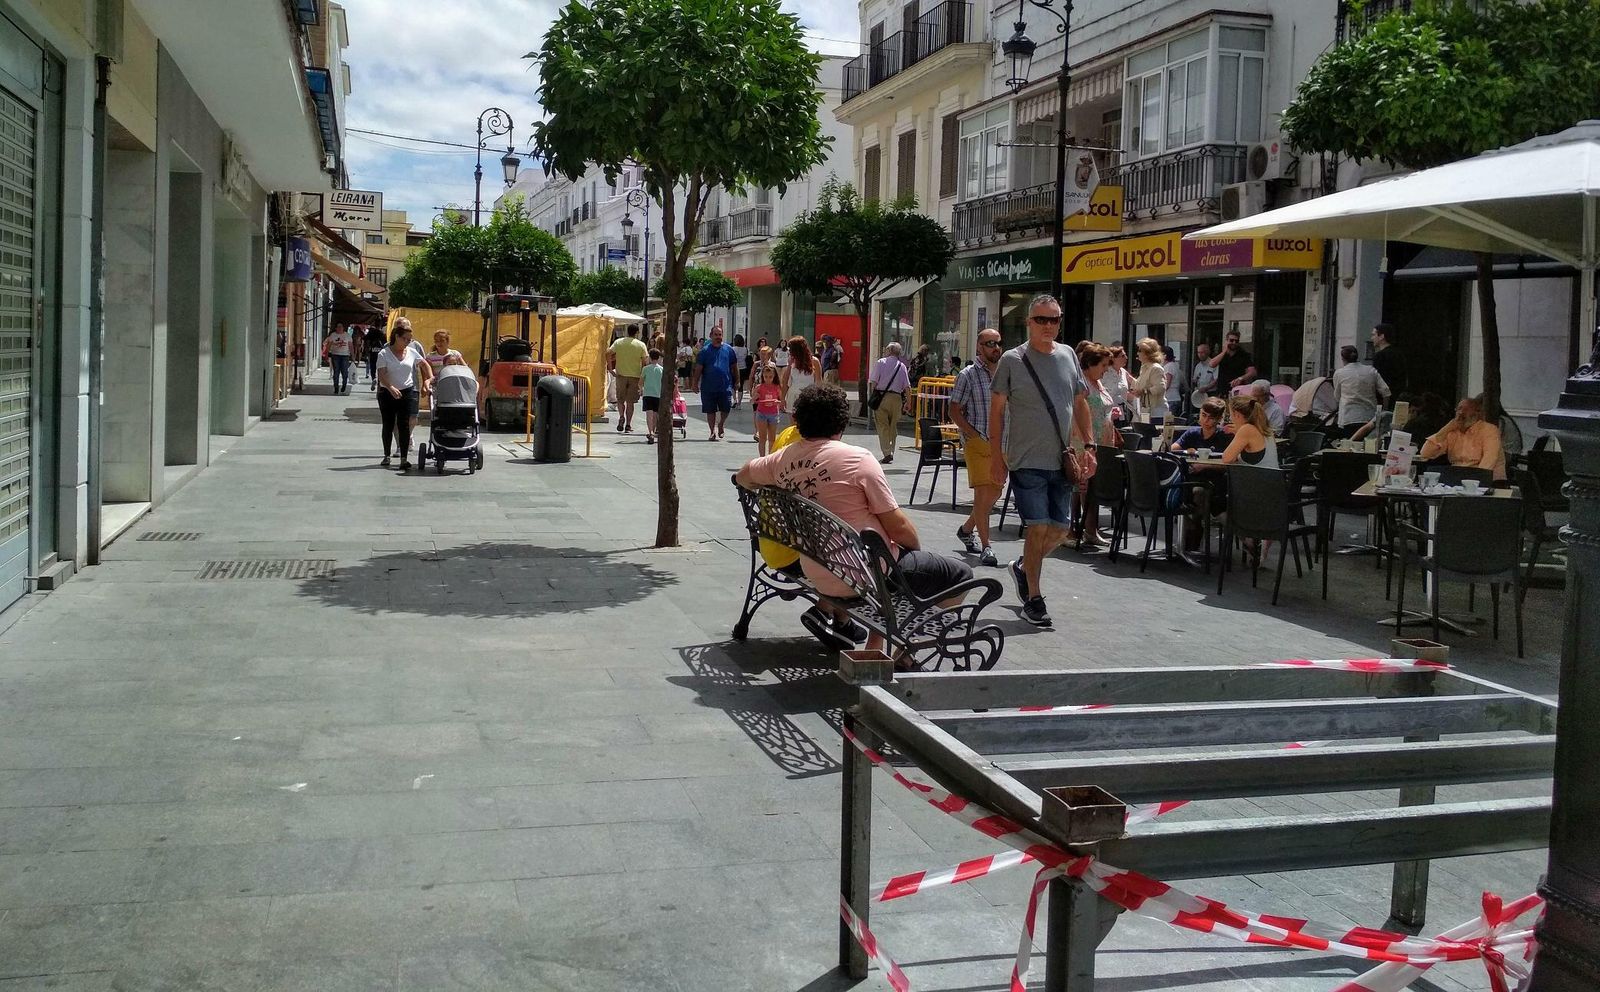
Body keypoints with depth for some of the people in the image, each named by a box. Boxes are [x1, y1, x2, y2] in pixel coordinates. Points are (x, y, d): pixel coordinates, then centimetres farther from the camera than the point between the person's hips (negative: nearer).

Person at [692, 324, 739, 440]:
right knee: (710, 411, 6)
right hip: (708, 387, 0)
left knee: (726, 409, -3)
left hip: (725, 386, 0)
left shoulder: (728, 349, 7)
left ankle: (721, 424, 26)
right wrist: (695, 383, -5)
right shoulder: (705, 350, 3)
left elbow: (734, 367, 12)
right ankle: (713, 432, 19)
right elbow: (698, 368, 1)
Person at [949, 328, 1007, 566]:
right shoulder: (968, 375, -5)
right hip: (977, 441, -6)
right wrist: (977, 436, -12)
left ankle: (967, 529, 34)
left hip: (1001, 442, 6)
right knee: (983, 491, -10)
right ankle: (985, 547, -5)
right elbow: (955, 412, -5)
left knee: (995, 491, 11)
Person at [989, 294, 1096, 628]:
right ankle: (1034, 598, 6)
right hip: (1027, 461, -5)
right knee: (1039, 527, -7)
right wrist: (997, 453, -5)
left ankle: (1023, 567, 33)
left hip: (1060, 461, 5)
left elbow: (1081, 403, 15)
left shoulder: (1068, 356, 8)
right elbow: (996, 409, -1)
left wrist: (1088, 446, 7)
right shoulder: (1012, 360, -5)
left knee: (1062, 528, 8)